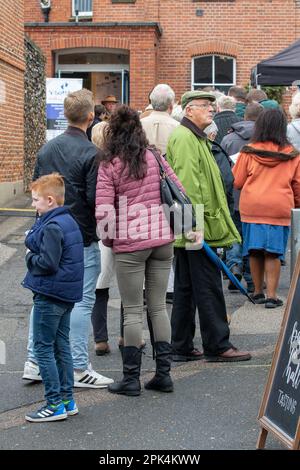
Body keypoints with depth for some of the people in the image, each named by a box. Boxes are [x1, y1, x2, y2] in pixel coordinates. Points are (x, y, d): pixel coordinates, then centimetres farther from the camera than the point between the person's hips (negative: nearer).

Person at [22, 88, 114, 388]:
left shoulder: (47, 149, 6)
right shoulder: (91, 153, -14)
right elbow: (95, 199, -17)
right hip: (81, 237, -6)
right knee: (82, 301, 1)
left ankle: (34, 363, 17)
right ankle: (79, 369, 6)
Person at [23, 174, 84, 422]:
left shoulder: (52, 227, -20)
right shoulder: (69, 221, 11)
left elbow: (48, 263, -24)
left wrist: (30, 257, -7)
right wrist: (36, 254, 8)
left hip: (50, 295, -10)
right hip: (67, 293, 10)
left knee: (43, 348, -1)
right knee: (62, 346, 15)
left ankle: (55, 404, 1)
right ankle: (67, 400, 21)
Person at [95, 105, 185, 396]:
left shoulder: (108, 165, -6)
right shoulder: (154, 158, 5)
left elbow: (103, 212, -13)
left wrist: (108, 241, 4)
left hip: (130, 243, -4)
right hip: (162, 239, 4)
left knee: (132, 311, 3)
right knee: (158, 306, 12)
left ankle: (131, 378, 9)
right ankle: (163, 373, 15)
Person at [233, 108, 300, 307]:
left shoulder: (249, 151, -2)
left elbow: (238, 182, 6)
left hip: (252, 207, 1)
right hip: (280, 209, -1)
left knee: (255, 251, 10)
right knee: (273, 253, 2)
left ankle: (258, 292, 21)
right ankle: (271, 295, 0)